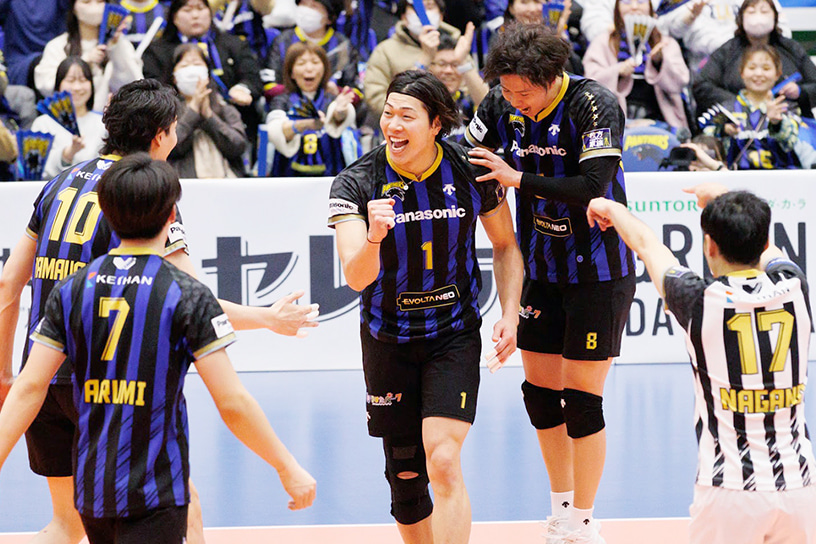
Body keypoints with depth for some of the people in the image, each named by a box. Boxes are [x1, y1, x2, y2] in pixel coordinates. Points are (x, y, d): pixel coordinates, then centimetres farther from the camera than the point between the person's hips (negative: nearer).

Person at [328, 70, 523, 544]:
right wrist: (373, 237, -44)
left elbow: (506, 245, 7)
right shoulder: (356, 184, -13)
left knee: (443, 461, -18)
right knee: (404, 473, 8)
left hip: (455, 333, -1)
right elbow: (357, 277, -24)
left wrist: (511, 314, -4)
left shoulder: (471, 171, -10)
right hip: (388, 340, 1)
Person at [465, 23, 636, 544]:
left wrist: (519, 178, -24)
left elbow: (593, 187, -27)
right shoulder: (501, 105, -3)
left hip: (598, 271, -6)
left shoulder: (595, 104, -20)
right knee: (539, 389, 10)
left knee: (582, 399, -6)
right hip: (541, 269, 6)